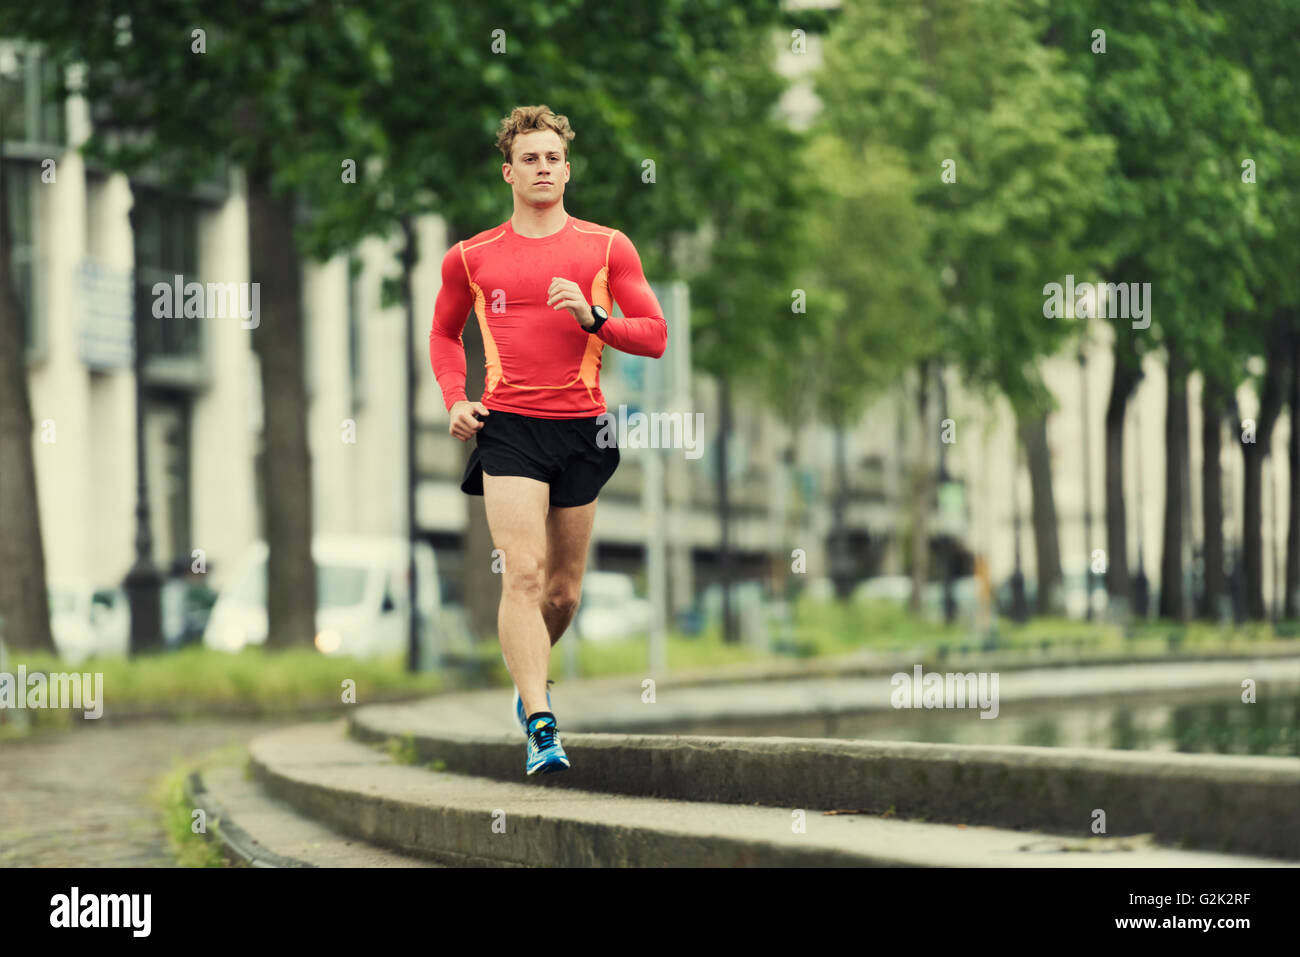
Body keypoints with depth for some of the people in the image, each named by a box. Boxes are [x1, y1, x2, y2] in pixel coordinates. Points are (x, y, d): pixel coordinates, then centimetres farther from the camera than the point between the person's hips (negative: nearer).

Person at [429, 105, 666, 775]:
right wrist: (455, 399, 8)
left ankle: (528, 670, 40)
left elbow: (655, 337, 6)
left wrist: (593, 318, -11)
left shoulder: (607, 248, 6)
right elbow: (445, 332, 24)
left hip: (582, 428, 2)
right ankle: (540, 726, -21)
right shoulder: (471, 258, 9)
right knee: (524, 573, -17)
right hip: (507, 425, -1)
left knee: (564, 589, 10)